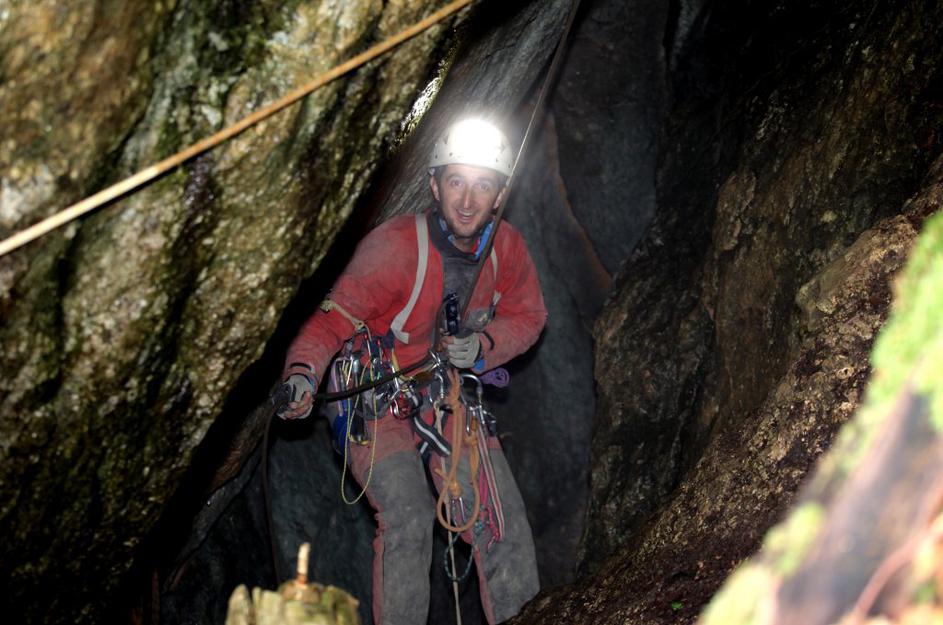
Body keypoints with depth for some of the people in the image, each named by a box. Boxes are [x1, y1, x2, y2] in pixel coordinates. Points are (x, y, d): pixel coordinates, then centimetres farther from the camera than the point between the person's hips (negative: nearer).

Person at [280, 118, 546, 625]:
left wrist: (481, 346, -15)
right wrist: (303, 372, -43)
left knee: (502, 515, -2)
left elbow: (527, 316, 5)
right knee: (408, 520, -21)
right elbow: (336, 316, -25)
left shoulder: (506, 247, -8)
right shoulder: (394, 245, -25)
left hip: (445, 392, 5)